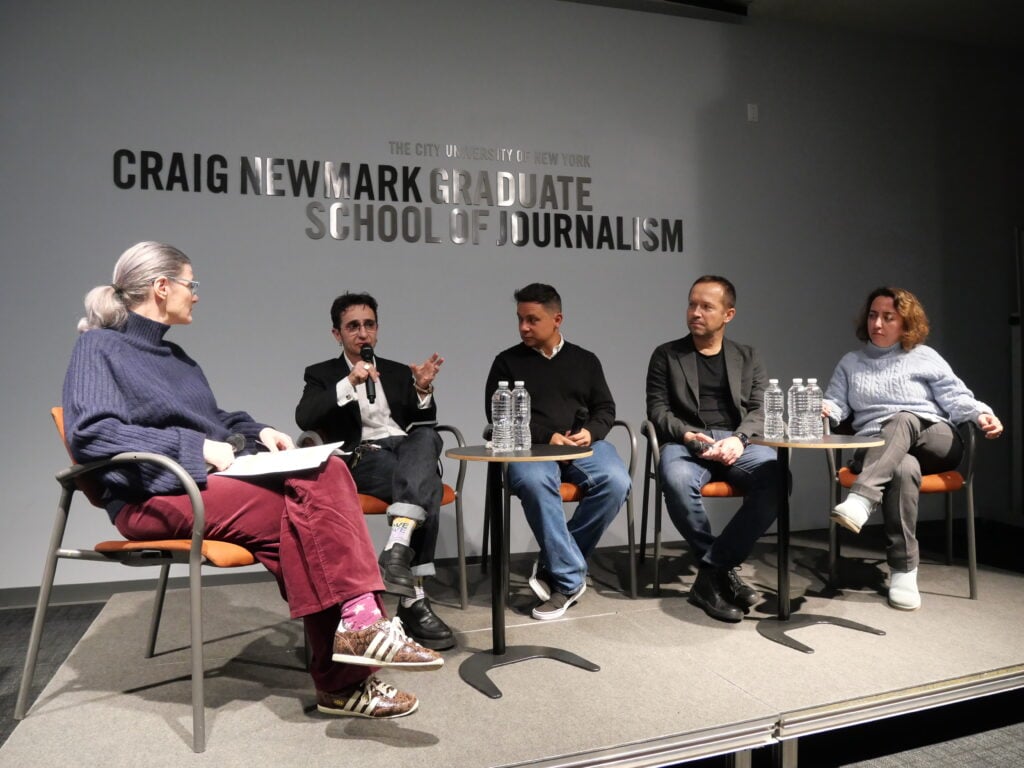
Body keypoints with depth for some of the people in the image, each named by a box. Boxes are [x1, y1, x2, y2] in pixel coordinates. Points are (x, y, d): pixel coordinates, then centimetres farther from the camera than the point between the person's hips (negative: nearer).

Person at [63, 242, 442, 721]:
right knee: (299, 509, -28)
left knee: (326, 473, -21)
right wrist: (198, 447, -20)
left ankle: (358, 619, -27)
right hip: (157, 495, -7)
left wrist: (257, 432, 7)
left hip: (212, 477, 7)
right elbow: (90, 434, -16)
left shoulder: (171, 352, 22)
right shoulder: (99, 347, -2)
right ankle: (340, 681, -24)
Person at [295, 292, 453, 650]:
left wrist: (423, 390, -8)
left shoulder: (398, 372, 24)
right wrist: (349, 383, -18)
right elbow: (304, 418, -7)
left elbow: (424, 424, 13)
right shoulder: (322, 375, 14)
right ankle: (414, 599, -34)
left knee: (427, 438, -35)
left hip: (409, 449, 4)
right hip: (362, 459, -3)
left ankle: (398, 546, -48)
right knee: (427, 486, -34)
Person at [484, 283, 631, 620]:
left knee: (616, 482, -29)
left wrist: (591, 432, -8)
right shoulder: (507, 362, 12)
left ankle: (554, 565, -15)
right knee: (532, 482, -38)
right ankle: (570, 577, -25)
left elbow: (606, 408, 16)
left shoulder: (585, 360, 19)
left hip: (584, 444, 2)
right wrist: (546, 436, -12)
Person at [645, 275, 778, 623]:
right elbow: (658, 410, 4)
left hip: (738, 442, 2)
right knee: (678, 482, -38)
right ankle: (724, 569, -16)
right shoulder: (666, 355, 13)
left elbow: (761, 410, 8)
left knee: (776, 477, -32)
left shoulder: (748, 356, 19)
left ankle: (712, 571, -21)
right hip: (686, 441, -2)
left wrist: (739, 439, -14)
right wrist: (689, 436, -15)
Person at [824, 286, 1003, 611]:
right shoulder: (850, 362, 21)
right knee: (904, 468, -39)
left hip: (934, 441, 0)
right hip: (877, 452, 0)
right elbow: (837, 404, 12)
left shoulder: (925, 357, 16)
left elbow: (956, 397, 7)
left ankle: (861, 500, -58)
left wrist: (981, 414, -14)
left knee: (902, 420, -38)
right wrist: (826, 409, -13)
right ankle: (903, 569, -40)